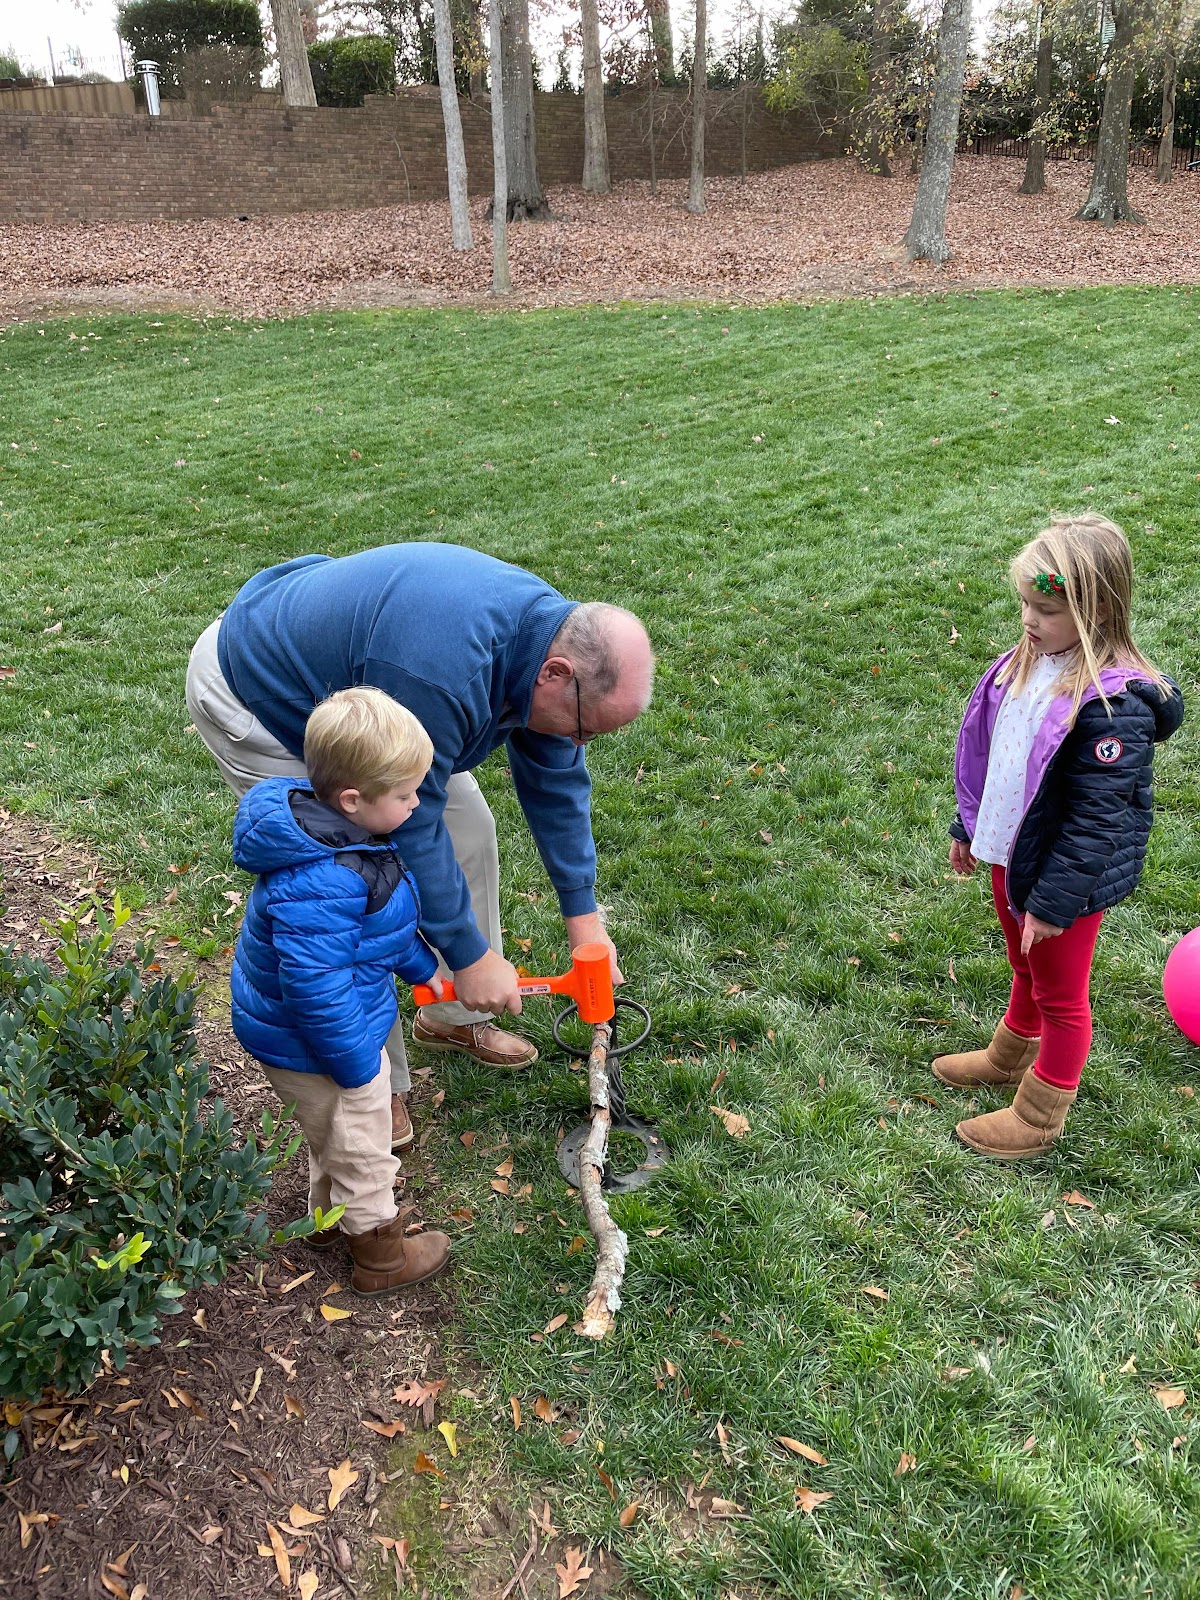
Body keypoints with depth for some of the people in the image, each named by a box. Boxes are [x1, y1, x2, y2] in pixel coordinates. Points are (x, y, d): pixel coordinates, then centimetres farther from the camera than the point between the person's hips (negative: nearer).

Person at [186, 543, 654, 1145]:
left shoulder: (552, 631, -14)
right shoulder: (443, 673, -42)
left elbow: (555, 782, -3)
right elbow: (408, 825, -33)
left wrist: (583, 916, 0)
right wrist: (470, 955, -24)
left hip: (342, 665, 8)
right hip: (255, 692, -8)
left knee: (466, 823, 5)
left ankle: (455, 1017, 23)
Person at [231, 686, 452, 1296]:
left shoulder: (340, 830, -7)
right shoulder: (320, 886, -40)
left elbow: (387, 920, 10)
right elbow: (316, 988, -36)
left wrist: (421, 966, 19)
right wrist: (357, 1064, -24)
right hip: (315, 1048, -9)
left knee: (331, 1136, 33)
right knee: (362, 1149, 15)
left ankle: (328, 1213, 57)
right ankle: (380, 1256, 39)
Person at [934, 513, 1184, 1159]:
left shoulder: (1116, 706, -29)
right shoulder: (1030, 660, -2)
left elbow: (1097, 816, -27)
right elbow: (988, 755, 10)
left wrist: (1055, 900, -23)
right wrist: (968, 827, 17)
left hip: (1066, 876, -8)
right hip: (1010, 854, 8)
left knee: (1060, 996, 13)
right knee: (1026, 969, 29)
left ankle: (1038, 1116, 31)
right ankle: (1010, 1057, 52)